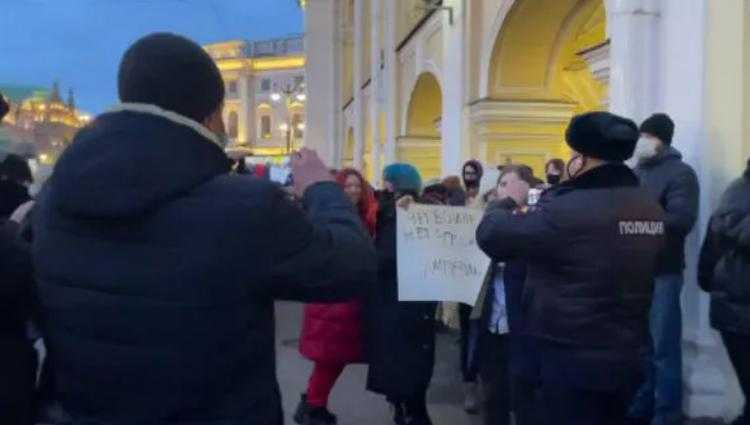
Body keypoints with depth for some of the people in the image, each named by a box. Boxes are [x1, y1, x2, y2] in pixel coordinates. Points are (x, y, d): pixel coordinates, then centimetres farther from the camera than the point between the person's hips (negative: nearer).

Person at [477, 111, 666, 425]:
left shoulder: (569, 210, -24)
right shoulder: (651, 209, 3)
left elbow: (491, 236, -18)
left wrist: (498, 206, 6)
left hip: (571, 358, -8)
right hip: (626, 355, 8)